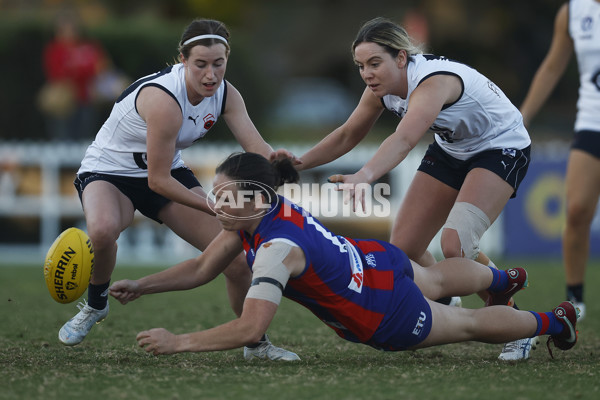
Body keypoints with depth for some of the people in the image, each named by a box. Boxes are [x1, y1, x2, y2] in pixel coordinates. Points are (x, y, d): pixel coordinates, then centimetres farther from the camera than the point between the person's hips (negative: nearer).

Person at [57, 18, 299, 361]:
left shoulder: (226, 94, -12)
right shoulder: (164, 99, -34)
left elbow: (255, 146, -22)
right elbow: (158, 180, -30)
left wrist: (272, 159, -47)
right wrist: (215, 208, -31)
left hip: (169, 172, 7)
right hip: (109, 170, -6)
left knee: (237, 256, -4)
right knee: (103, 229, -41)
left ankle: (256, 342, 20)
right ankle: (96, 305, -10)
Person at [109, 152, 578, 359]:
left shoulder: (276, 250, -39)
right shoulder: (252, 212, -15)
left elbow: (250, 328, -47)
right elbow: (203, 268, -6)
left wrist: (179, 343, -47)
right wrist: (139, 287, -14)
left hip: (387, 318, -7)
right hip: (377, 259, 7)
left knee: (468, 323, 20)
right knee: (437, 278, 37)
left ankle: (554, 322, 44)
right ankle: (505, 279, 69)